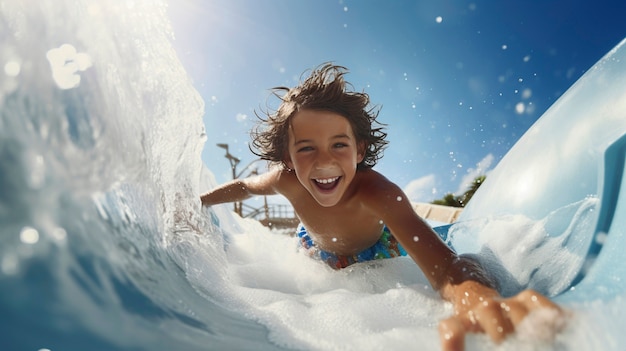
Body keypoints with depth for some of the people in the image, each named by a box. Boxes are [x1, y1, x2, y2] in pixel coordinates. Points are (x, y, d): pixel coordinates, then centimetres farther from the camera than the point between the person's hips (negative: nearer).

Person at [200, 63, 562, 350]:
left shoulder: (377, 193, -47)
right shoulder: (286, 181, -36)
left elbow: (446, 263, -62)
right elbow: (243, 186, -11)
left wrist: (481, 301, -86)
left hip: (376, 253, -2)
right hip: (319, 252, 2)